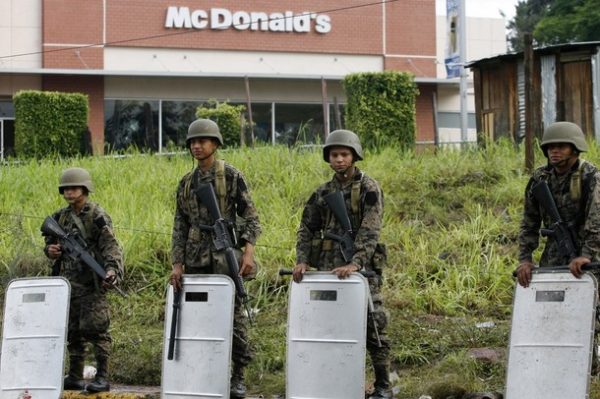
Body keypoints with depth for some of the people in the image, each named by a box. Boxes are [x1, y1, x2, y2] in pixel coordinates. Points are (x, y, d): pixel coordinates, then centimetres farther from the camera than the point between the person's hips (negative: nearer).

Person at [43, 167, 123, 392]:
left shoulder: (97, 216, -7)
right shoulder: (61, 217, 13)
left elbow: (111, 246, -15)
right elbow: (50, 241, 25)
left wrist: (112, 270, -31)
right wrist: (50, 250, 1)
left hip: (92, 283, -7)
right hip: (67, 282, 7)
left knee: (95, 329, -10)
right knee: (72, 331, 11)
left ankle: (102, 377, -6)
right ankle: (75, 377, 19)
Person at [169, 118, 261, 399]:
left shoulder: (232, 176, 0)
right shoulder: (186, 183, 12)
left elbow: (251, 218, -1)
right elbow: (180, 226, 12)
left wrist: (248, 251, -14)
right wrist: (177, 263, 4)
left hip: (227, 258, -4)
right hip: (196, 260, 4)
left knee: (233, 315, -4)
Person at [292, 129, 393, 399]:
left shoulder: (369, 189, -4)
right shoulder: (323, 193, 12)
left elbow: (369, 232, -15)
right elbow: (307, 229, 11)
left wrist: (355, 263, -26)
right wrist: (302, 260, -5)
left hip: (362, 268, -5)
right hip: (328, 269, 5)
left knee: (372, 326, -5)